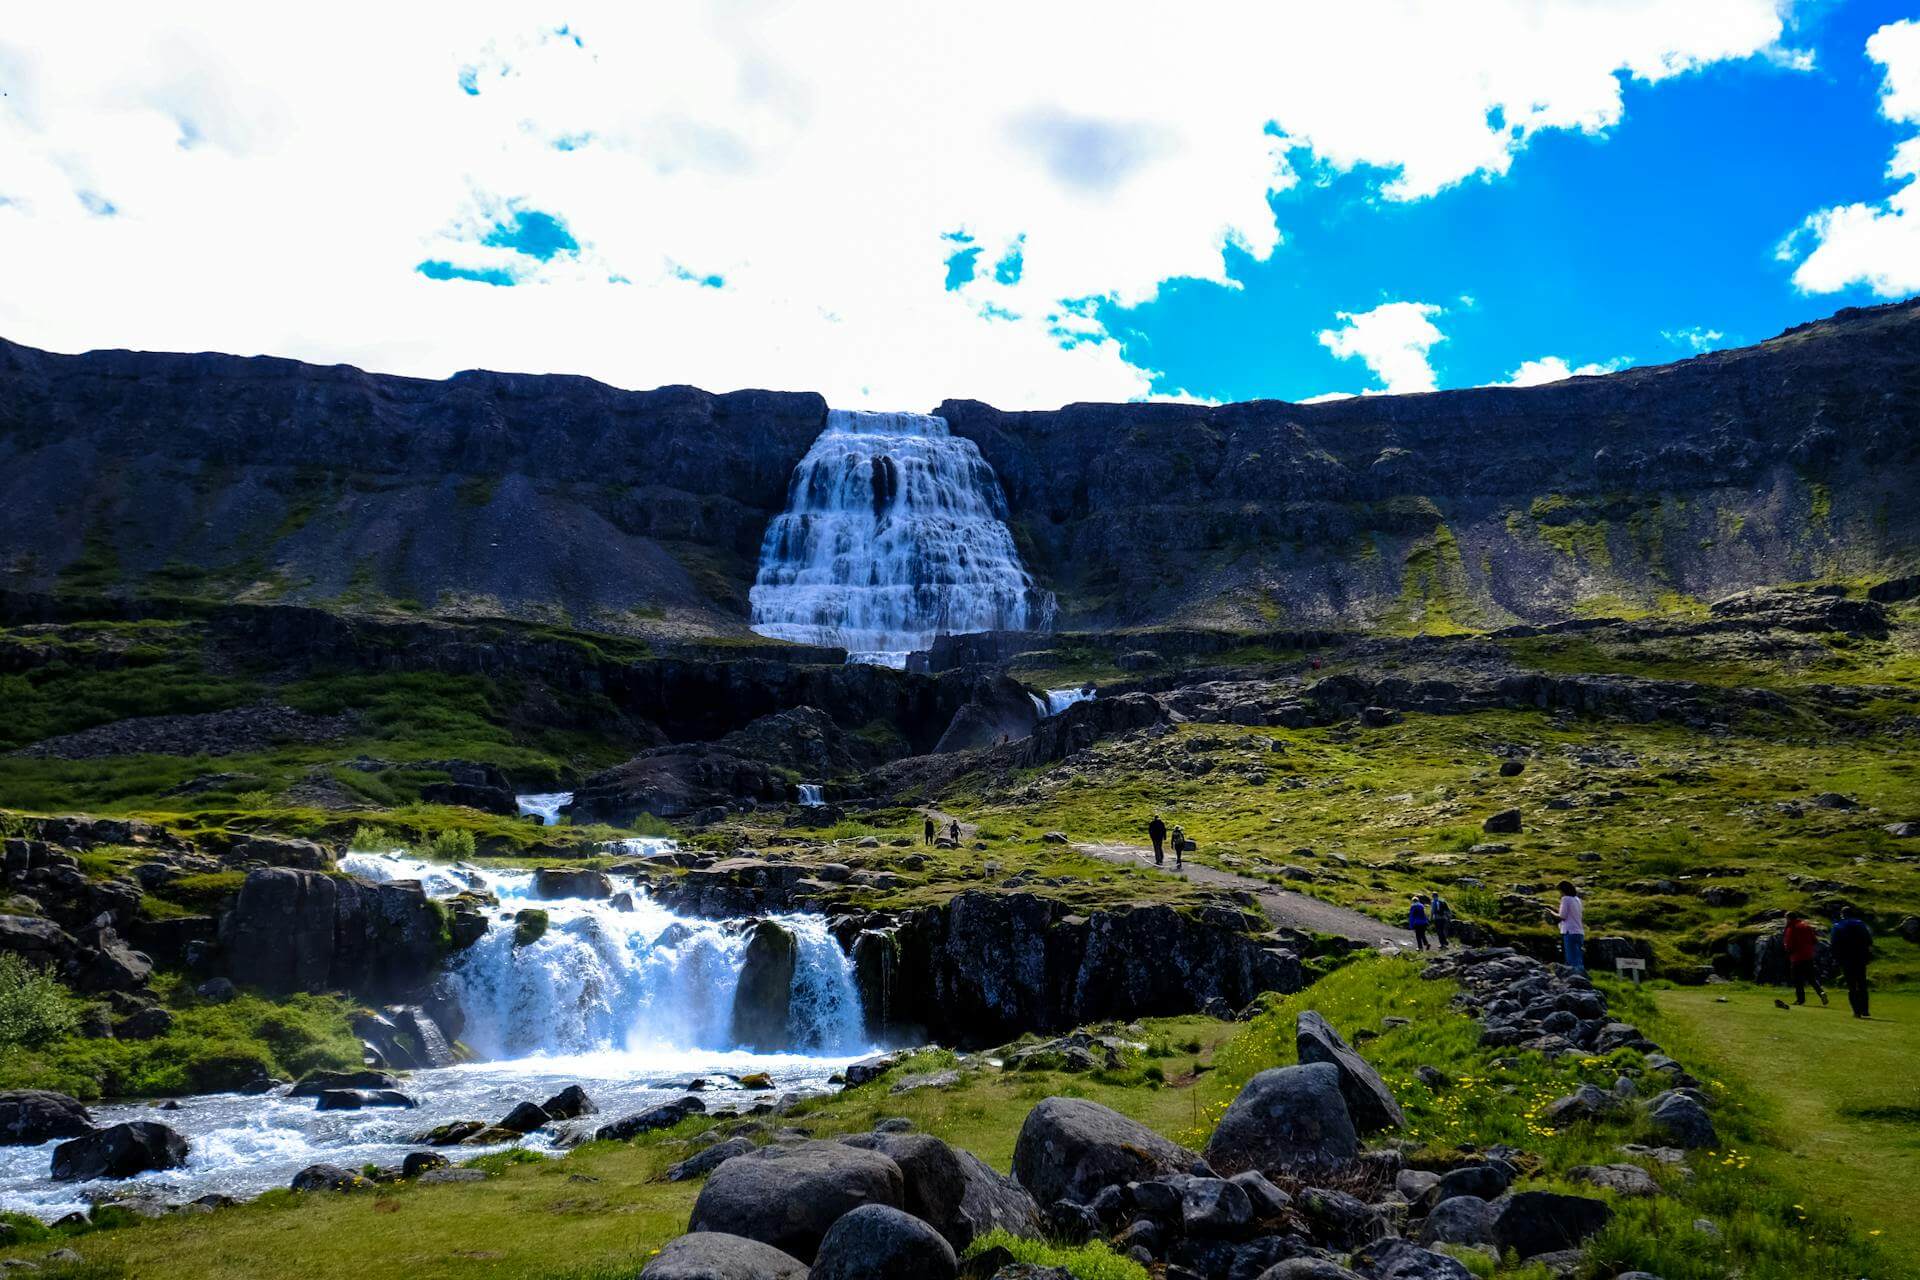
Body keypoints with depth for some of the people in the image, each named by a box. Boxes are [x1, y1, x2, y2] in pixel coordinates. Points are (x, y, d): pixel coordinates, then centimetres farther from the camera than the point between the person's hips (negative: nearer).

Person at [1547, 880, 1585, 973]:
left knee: (1572, 960, -9)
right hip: (1580, 932, 8)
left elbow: (1562, 916, -11)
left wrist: (1552, 913, 7)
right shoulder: (1577, 899, 17)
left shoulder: (1565, 899, -6)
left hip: (1570, 932, -8)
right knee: (1579, 960, 9)